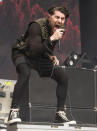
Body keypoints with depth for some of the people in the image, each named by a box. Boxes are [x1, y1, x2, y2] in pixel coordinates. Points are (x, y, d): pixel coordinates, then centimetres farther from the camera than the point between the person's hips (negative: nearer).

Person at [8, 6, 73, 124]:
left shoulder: (59, 30, -3)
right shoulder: (37, 26, -26)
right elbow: (34, 51, -37)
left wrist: (51, 57, -6)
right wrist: (51, 39, -42)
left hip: (39, 58, 7)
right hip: (23, 54, -7)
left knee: (63, 76, -7)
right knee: (25, 73, -38)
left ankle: (60, 113, -1)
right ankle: (13, 111, -35)